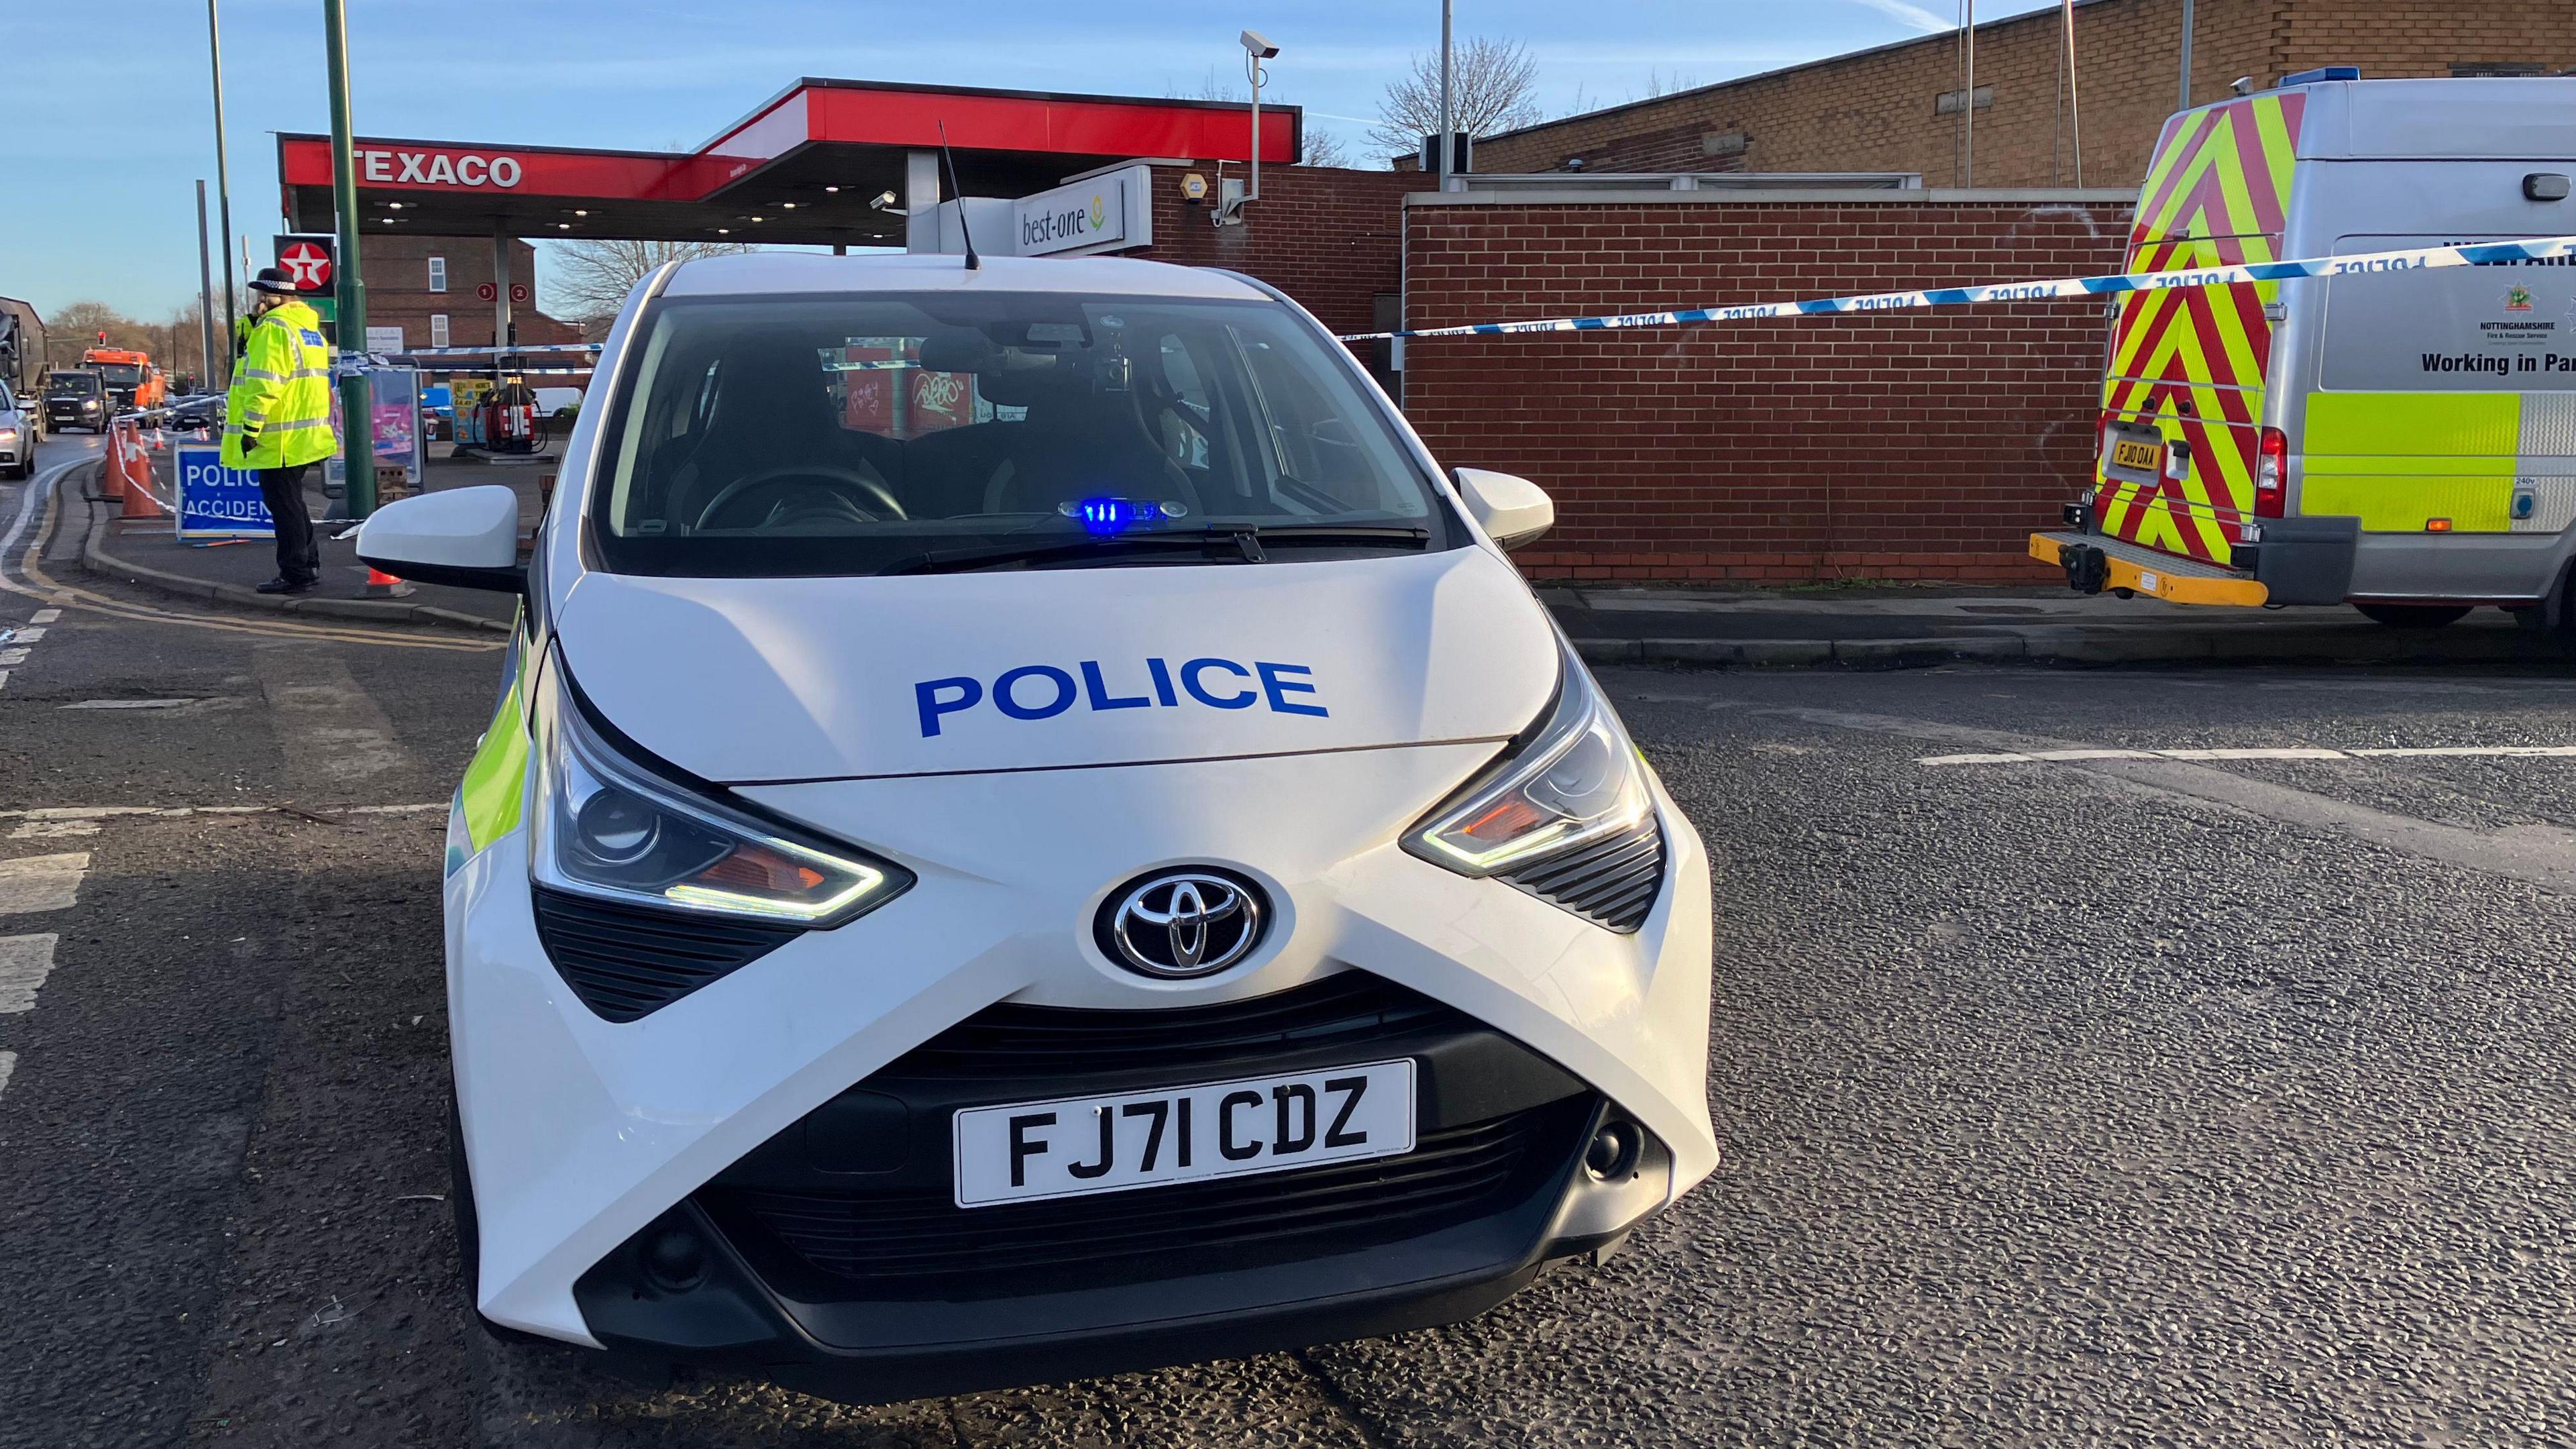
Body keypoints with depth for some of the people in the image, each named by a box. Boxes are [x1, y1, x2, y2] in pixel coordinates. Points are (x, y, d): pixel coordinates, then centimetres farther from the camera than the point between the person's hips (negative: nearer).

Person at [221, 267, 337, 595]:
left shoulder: (273, 328, -14)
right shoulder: (309, 326, 16)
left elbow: (264, 383, -21)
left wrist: (251, 428, -19)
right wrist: (253, 326, 13)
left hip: (279, 440, -10)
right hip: (305, 435, 10)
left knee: (284, 507, -4)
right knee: (292, 504, 18)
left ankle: (296, 575, -2)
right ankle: (309, 568, 22)